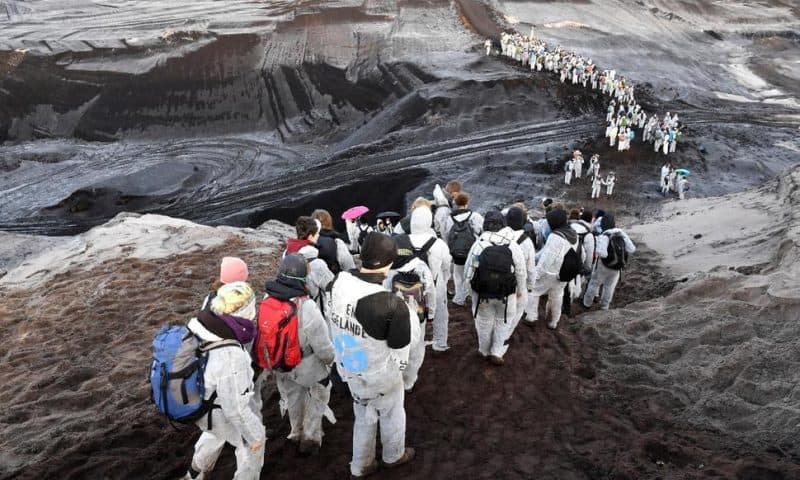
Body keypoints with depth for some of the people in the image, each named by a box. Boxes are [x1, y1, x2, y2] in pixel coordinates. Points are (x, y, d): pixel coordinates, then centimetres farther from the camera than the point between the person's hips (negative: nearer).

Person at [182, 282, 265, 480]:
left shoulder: (199, 323, -22)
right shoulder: (231, 359, -42)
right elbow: (236, 408, -30)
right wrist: (255, 435, -14)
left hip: (197, 400, 8)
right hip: (221, 411, -8)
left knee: (215, 433, 38)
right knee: (252, 444, 21)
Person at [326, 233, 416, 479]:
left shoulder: (338, 283, -20)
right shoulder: (393, 306, -37)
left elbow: (334, 324, -3)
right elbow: (399, 352, -22)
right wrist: (397, 372, 1)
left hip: (348, 368, 5)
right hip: (379, 376, -4)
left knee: (363, 417, 29)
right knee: (391, 415, 27)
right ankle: (394, 456, 54)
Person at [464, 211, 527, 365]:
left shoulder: (478, 245, -14)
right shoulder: (513, 246, -13)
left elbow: (467, 272, -8)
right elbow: (521, 273, -3)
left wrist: (474, 285, 12)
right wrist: (520, 291, 13)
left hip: (482, 293, 1)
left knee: (484, 322, 20)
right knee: (504, 322, 20)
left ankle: (484, 351, 37)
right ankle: (497, 353, 15)